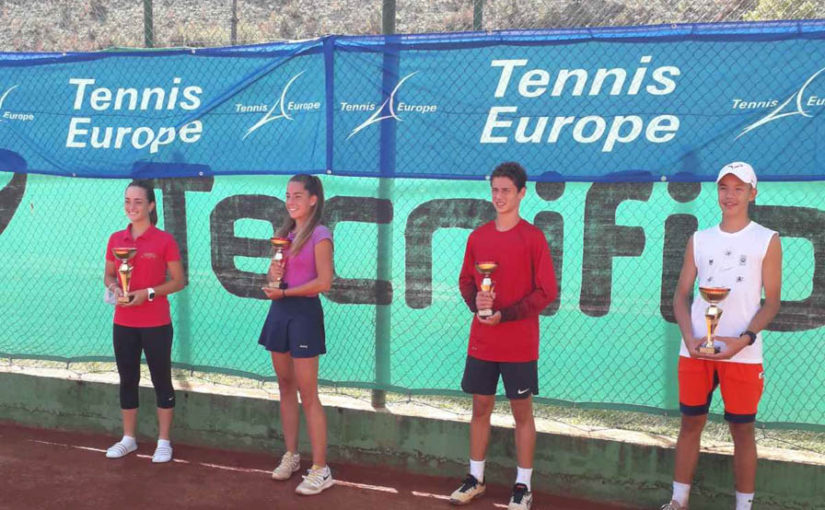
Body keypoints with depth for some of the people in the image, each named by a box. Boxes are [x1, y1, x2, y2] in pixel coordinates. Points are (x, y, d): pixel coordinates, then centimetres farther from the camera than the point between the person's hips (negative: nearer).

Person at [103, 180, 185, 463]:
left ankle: (164, 442, 15)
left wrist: (148, 293, -18)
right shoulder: (116, 239, 5)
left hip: (156, 324, -4)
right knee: (128, 379, 13)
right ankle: (128, 438, 27)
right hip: (123, 324, 4)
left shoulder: (164, 240, -8)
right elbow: (108, 275, 15)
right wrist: (114, 287, -8)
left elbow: (179, 281, -5)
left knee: (161, 380, 5)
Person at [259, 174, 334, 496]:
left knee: (307, 394, -5)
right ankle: (291, 456, 26)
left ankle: (321, 470, 3)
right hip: (280, 311, 7)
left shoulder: (320, 236, -11)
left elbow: (324, 282, -18)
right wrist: (272, 272, -7)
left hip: (304, 312, -7)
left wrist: (284, 292, -16)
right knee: (285, 387, 13)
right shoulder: (284, 233, 12)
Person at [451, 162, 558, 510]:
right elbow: (465, 281, 13)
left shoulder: (533, 237, -8)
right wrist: (475, 302, -9)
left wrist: (506, 315, -16)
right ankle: (475, 479, 26)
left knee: (522, 411, 5)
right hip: (481, 341, 4)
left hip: (519, 344, -4)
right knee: (480, 407, 12)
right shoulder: (477, 236, 6)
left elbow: (547, 291, -9)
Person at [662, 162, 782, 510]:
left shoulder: (767, 240, 1)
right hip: (695, 351, 3)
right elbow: (681, 295, 9)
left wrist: (744, 339, -16)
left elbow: (772, 300, -2)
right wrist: (689, 337, -7)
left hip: (743, 354, -3)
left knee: (742, 430, 5)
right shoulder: (699, 240, 9)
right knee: (691, 423, 10)